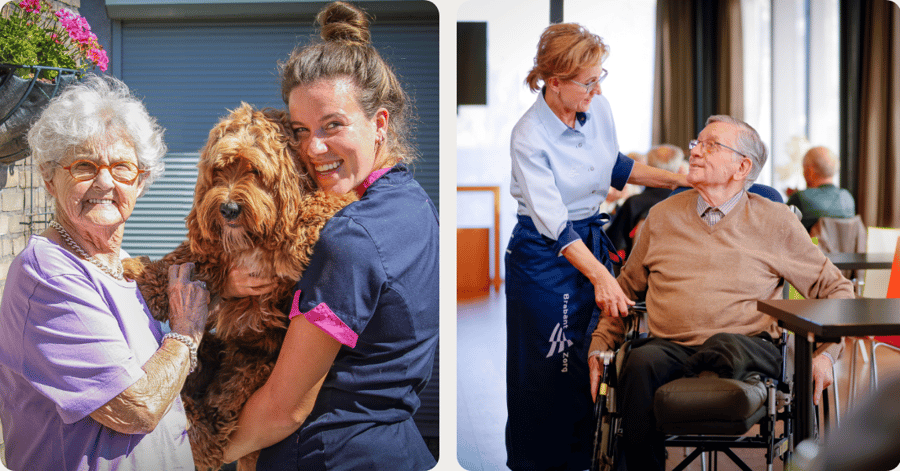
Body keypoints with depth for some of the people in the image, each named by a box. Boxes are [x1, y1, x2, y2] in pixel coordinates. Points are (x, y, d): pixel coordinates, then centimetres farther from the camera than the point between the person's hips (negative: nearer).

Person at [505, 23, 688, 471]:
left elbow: (615, 166, 17)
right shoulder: (529, 138, -22)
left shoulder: (598, 107, -3)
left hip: (593, 241, 6)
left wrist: (679, 179, 9)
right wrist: (601, 277, -36)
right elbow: (554, 223, -27)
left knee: (592, 363, 8)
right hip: (544, 255, -6)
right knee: (549, 371, 0)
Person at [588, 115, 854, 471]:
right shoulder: (663, 216, 17)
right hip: (669, 346, 2)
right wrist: (600, 347, 12)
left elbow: (836, 289, 14)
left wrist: (826, 354, -2)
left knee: (725, 347, -39)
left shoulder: (776, 222, 10)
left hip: (749, 346, -2)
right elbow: (626, 287, 26)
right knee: (642, 362, -34)